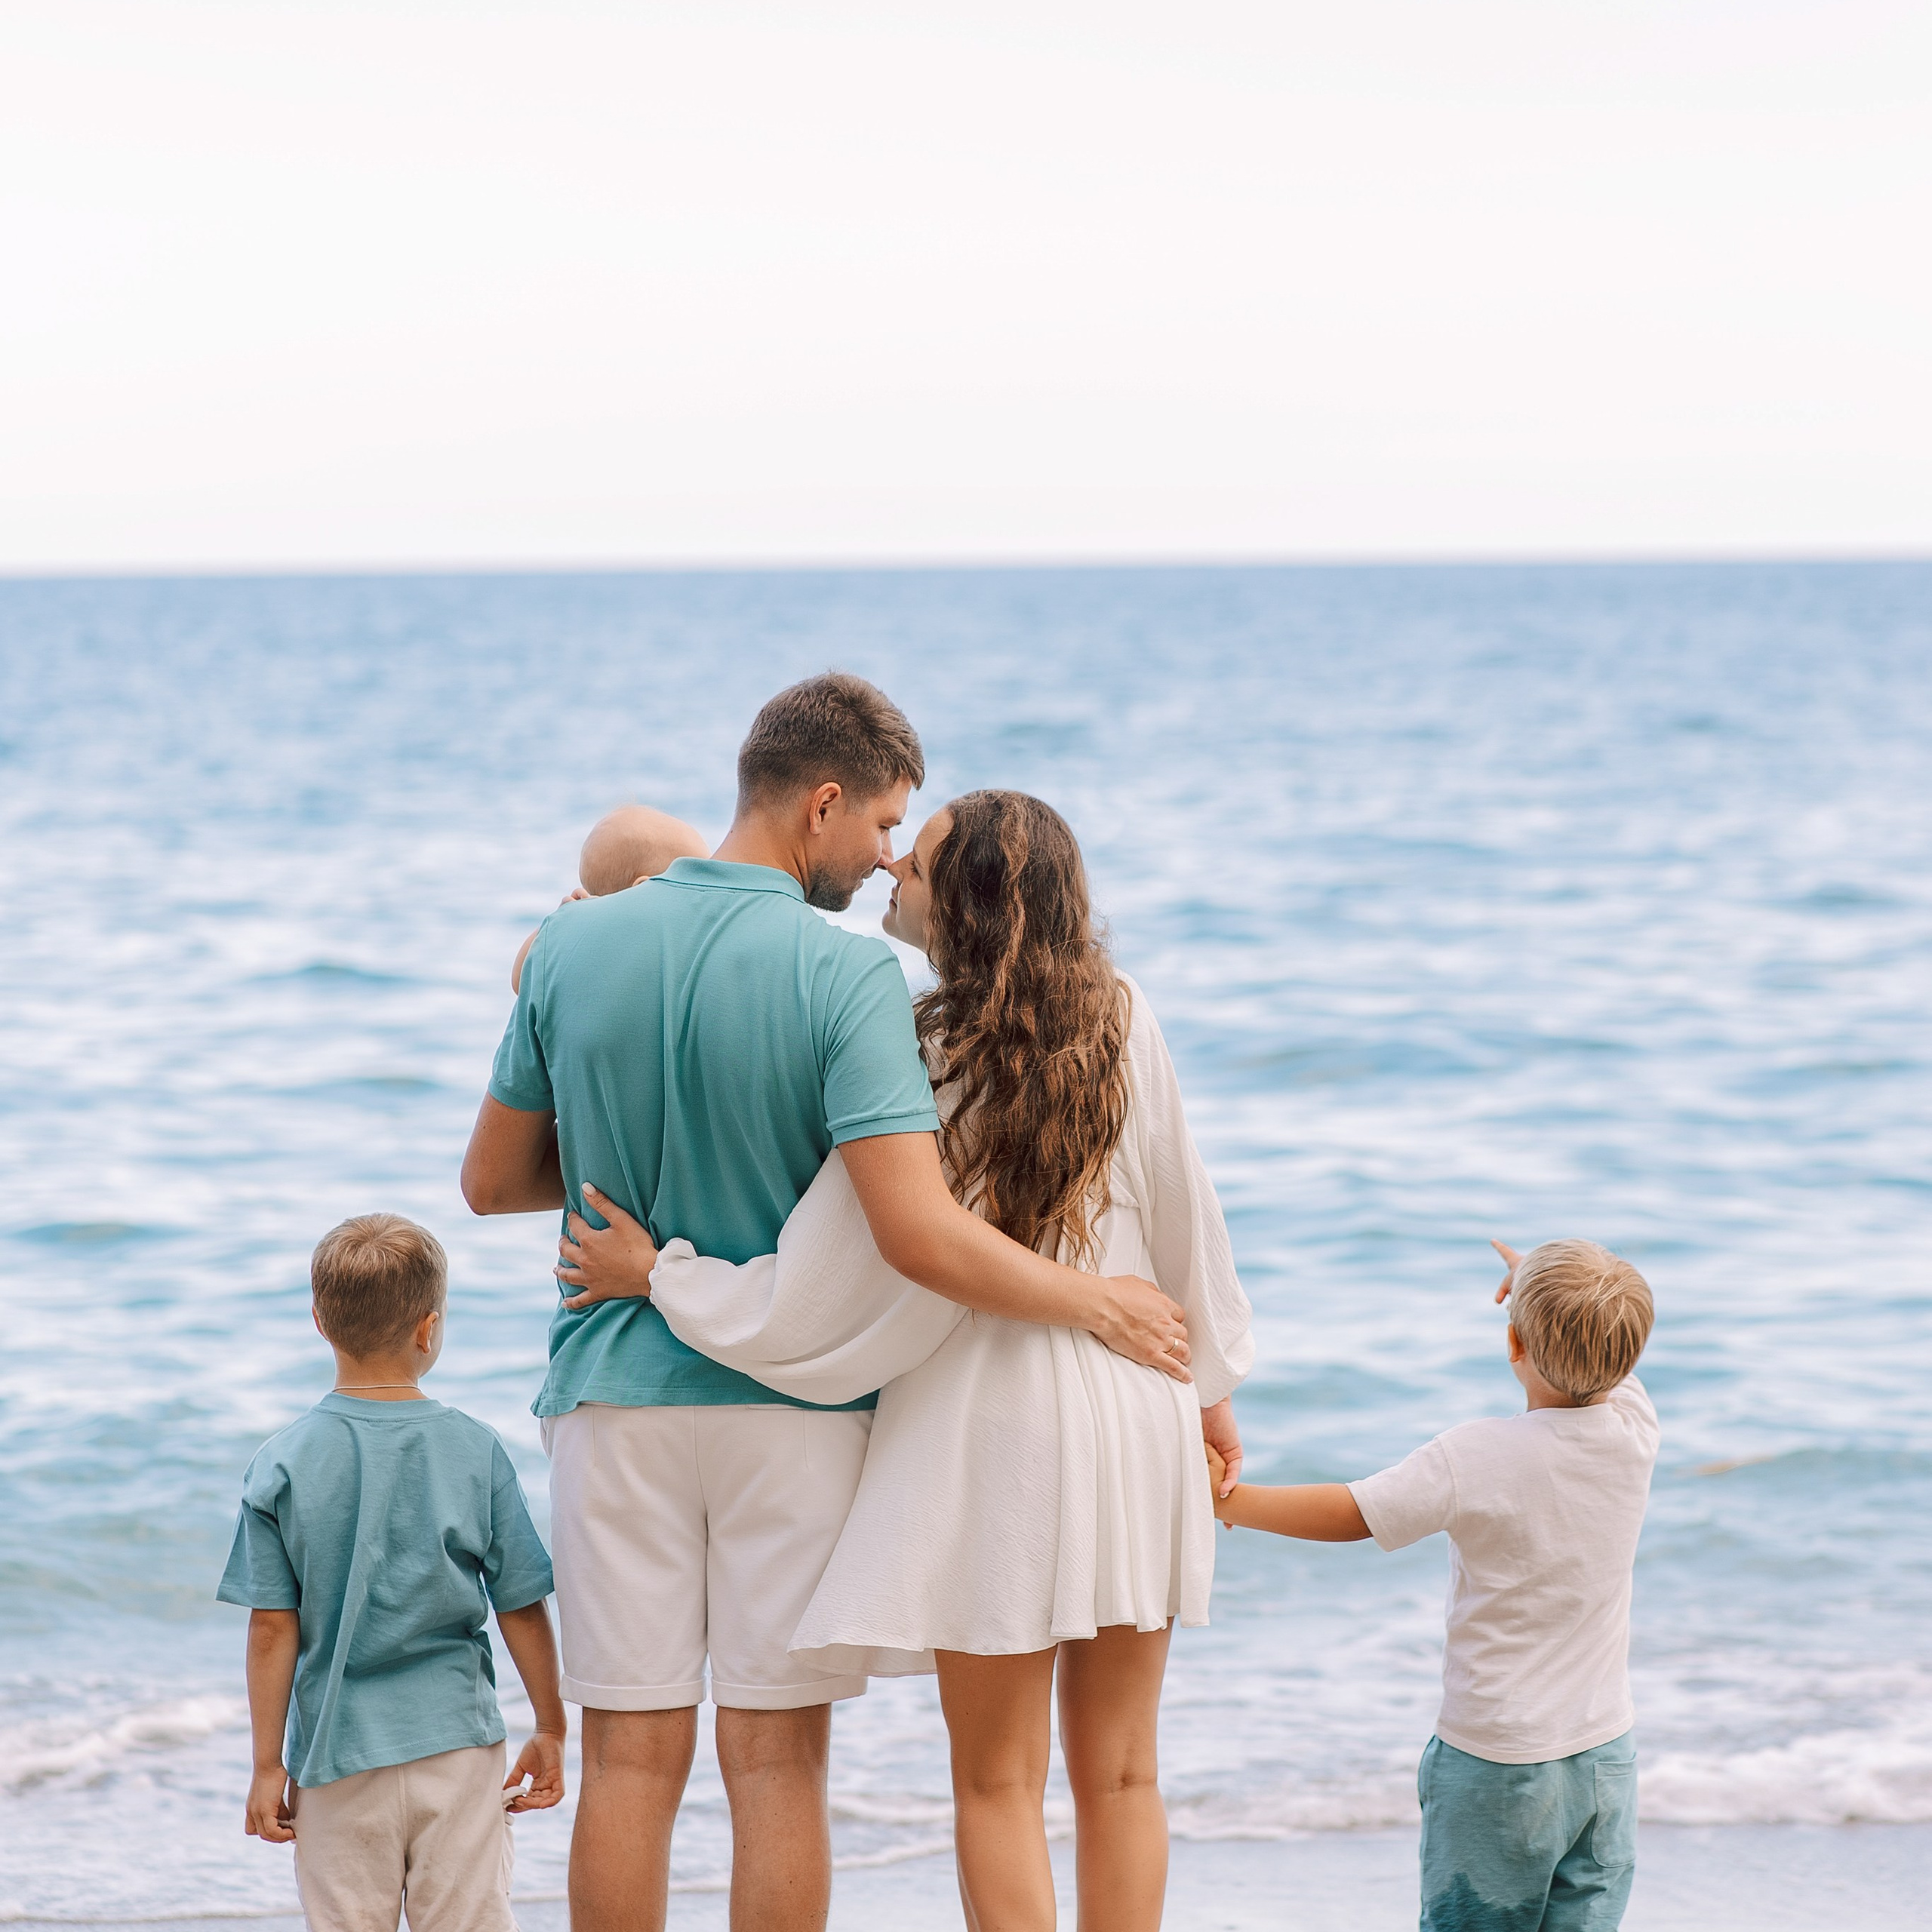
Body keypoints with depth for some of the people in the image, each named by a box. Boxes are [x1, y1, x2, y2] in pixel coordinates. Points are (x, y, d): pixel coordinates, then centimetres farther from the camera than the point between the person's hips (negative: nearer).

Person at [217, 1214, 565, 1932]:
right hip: (457, 1741, 0)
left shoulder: (282, 1467, -6)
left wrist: (268, 1763, 3)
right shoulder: (475, 1453, -5)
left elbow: (273, 1628, -5)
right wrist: (550, 1730, 13)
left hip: (338, 1753, 0)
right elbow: (523, 1609, 0)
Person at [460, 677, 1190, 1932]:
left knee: (632, 1759, 6)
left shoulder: (573, 946, -1)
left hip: (617, 1393, 3)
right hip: (792, 1405, -3)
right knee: (777, 1763, 6)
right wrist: (1092, 1303, -9)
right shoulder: (846, 975, -15)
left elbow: (491, 1184, 8)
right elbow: (919, 1235, -22)